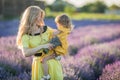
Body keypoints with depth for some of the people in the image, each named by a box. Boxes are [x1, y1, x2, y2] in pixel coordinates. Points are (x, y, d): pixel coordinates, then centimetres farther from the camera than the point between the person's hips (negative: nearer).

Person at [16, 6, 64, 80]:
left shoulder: (46, 29, 1)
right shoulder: (25, 36, -9)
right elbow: (26, 53, -23)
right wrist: (42, 46, -25)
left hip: (52, 61, 3)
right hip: (39, 64, -3)